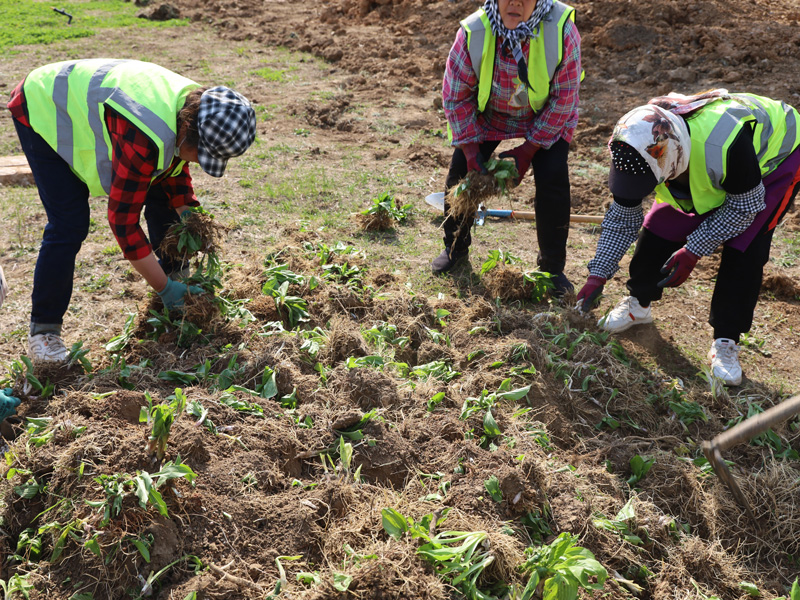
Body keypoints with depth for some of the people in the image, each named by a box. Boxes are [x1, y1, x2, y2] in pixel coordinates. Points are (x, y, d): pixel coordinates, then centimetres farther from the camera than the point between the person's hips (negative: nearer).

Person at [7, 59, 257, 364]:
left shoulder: (196, 108, -16)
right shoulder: (147, 138, -43)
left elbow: (176, 167, 4)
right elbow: (123, 218, -36)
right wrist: (162, 287, -30)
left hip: (88, 108, 8)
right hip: (44, 111, -8)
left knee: (161, 195, 3)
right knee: (69, 224, -17)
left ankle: (174, 273, 26)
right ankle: (43, 329, -2)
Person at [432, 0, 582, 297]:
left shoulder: (562, 31, -31)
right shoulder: (473, 33, -28)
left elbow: (563, 99, -21)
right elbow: (455, 95, -16)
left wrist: (529, 149, -23)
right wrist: (470, 150, -19)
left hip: (545, 118, -1)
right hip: (487, 114, 2)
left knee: (553, 180, -17)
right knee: (461, 172, -7)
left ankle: (552, 267, 3)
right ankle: (456, 247, 22)